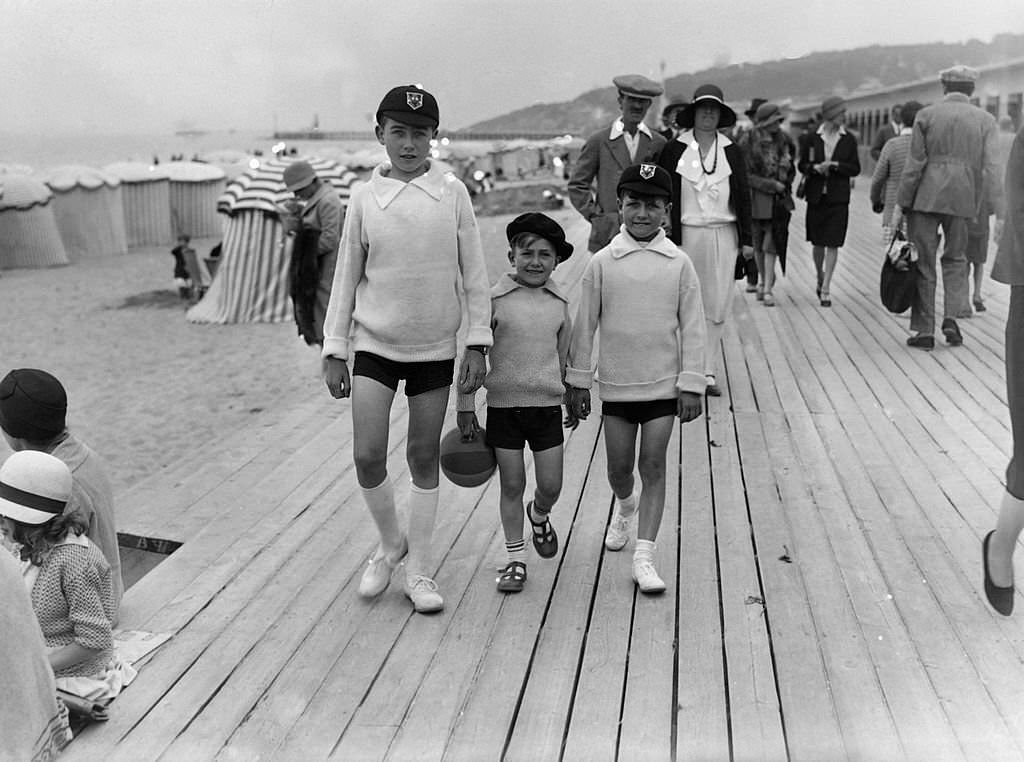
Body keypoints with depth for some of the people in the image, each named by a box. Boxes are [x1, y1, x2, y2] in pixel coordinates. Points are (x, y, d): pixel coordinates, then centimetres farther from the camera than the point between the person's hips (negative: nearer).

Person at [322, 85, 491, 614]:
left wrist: (478, 343, -3)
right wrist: (333, 350, 2)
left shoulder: (452, 193, -3)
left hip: (435, 347, 0)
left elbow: (473, 273, 1)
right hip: (375, 343, 0)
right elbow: (346, 278, 4)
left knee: (424, 457, 7)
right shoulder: (365, 198, -2)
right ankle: (390, 542, 22)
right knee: (367, 456, -7)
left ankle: (418, 570, 22)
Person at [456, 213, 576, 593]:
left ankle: (539, 516, 41)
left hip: (547, 406, 2)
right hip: (504, 405, -2)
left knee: (550, 486, 6)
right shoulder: (495, 299, -7)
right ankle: (516, 558, 20)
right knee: (512, 485, 6)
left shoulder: (560, 303, 4)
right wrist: (465, 407, -3)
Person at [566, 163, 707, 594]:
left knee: (653, 466, 0)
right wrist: (578, 380, 4)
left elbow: (692, 328, 0)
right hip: (616, 384, 1)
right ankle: (625, 507, 45)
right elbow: (584, 325, 3)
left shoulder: (679, 264, -2)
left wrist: (691, 384, -3)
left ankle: (644, 555, 6)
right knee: (619, 467, 11)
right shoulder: (602, 263, -2)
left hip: (664, 384, -1)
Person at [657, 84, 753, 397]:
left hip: (723, 236, 2)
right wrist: (667, 238, -3)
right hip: (686, 234, -2)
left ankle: (708, 372, 10)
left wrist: (746, 239, 6)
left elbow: (744, 196, 11)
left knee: (717, 306, 2)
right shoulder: (674, 150, 3)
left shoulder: (732, 151, 9)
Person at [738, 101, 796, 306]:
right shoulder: (749, 140, -6)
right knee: (758, 244, 9)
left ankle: (767, 288, -2)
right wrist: (771, 185, -14)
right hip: (756, 198, -1)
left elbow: (791, 169, 20)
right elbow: (745, 174, -10)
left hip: (779, 200, 1)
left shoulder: (784, 140, 5)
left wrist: (785, 185, 5)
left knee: (771, 243, -5)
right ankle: (765, 280, 29)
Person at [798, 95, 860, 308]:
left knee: (833, 244, -7)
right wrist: (815, 168, -14)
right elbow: (802, 164, 6)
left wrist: (835, 165, -14)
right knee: (817, 243, 9)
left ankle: (825, 289, -4)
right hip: (816, 196, 1)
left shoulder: (849, 140, 2)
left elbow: (855, 169, 2)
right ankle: (820, 278, 33)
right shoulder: (813, 138, 2)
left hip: (838, 198, -1)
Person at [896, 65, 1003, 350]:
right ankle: (951, 317, 3)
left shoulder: (926, 115, 1)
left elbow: (914, 164, -4)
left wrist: (901, 204, 0)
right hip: (962, 199, 1)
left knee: (923, 263, 6)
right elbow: (990, 168, -4)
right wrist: (998, 212, -2)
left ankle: (924, 331, 8)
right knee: (955, 258, 20)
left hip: (925, 198, -1)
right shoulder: (985, 120, 4)